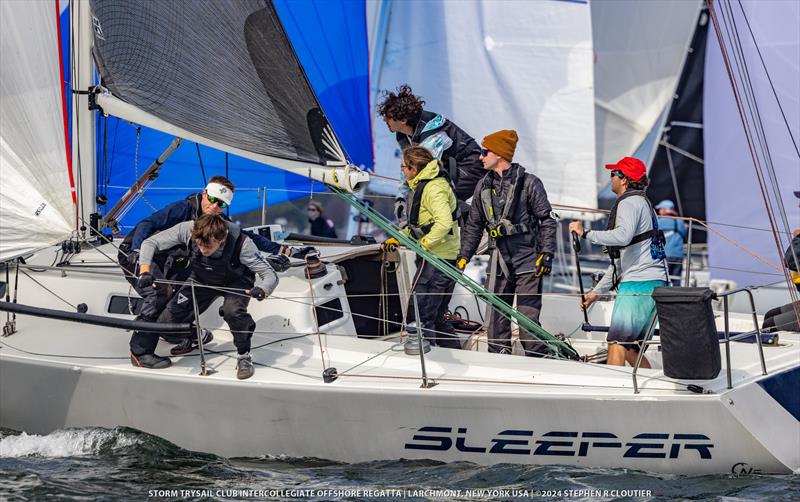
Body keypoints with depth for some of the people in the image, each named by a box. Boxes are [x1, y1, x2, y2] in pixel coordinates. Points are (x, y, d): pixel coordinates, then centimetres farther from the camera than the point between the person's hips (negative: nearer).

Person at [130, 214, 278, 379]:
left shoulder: (241, 243, -38)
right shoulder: (187, 229, -32)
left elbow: (270, 275, -33)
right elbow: (150, 243, -20)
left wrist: (262, 290, -56)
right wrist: (144, 272, -37)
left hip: (236, 282, -2)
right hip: (202, 280, 3)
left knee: (232, 311, -33)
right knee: (171, 315, -13)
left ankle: (244, 356, -9)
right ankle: (140, 351, 12)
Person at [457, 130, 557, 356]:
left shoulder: (529, 183, -4)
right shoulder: (484, 186, 12)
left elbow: (547, 220, -3)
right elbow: (473, 225, 20)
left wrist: (546, 254, -10)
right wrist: (464, 255, 14)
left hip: (529, 262, -5)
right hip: (499, 262, 5)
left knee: (528, 317, -6)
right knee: (496, 317, 6)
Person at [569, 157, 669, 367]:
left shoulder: (630, 202, -6)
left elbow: (623, 236, -29)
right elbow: (620, 259, 29)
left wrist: (586, 233, -20)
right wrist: (598, 290, 28)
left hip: (638, 284, -10)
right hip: (655, 284, 10)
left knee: (616, 342, -12)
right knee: (629, 347, 13)